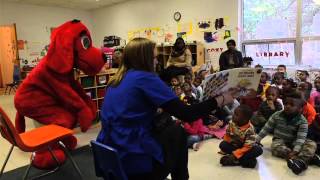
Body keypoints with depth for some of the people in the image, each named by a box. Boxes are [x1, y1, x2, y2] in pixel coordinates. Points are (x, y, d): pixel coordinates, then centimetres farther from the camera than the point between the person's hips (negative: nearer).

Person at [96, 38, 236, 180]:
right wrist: (220, 100, -3)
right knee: (178, 132, 15)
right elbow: (186, 115, -14)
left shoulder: (115, 80, 9)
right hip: (135, 160, -7)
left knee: (165, 124, 24)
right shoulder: (145, 78, -14)